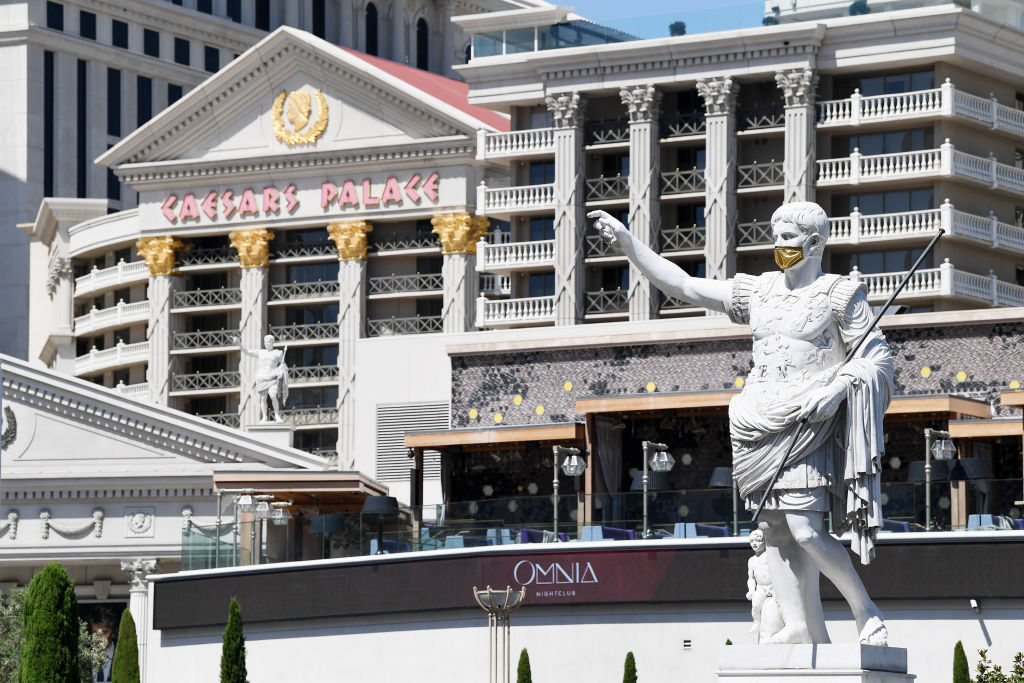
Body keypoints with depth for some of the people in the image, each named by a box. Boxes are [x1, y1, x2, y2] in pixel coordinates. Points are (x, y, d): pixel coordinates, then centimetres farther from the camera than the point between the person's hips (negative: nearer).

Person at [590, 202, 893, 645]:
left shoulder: (839, 296, 1)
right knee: (776, 530, 0)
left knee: (806, 531, -16)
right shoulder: (757, 292, 15)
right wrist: (627, 243, 7)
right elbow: (682, 285, 14)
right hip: (763, 424, 6)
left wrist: (836, 389, -19)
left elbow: (876, 357, -2)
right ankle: (803, 628, -1)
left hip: (807, 422, -6)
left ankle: (865, 610, 0)